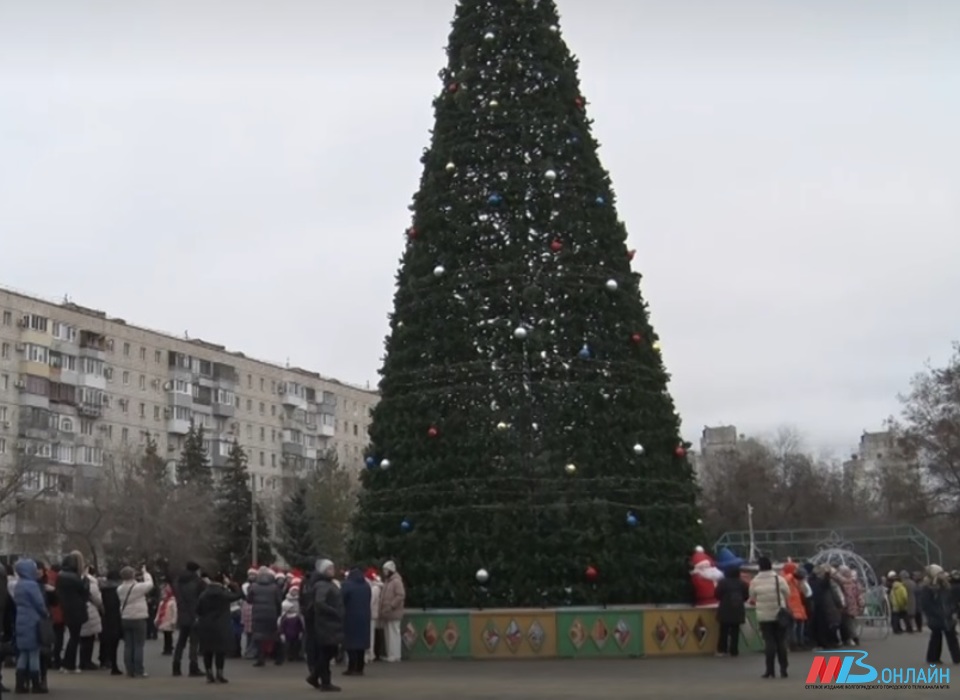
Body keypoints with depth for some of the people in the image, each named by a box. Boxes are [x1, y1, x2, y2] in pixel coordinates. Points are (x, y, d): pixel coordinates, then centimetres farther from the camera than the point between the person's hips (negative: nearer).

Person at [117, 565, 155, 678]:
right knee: (138, 645, -1)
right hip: (138, 619, -6)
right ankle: (139, 671, -2)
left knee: (128, 645, 9)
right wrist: (145, 573, 14)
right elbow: (150, 584, 0)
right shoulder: (138, 587, -15)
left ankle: (130, 670, 10)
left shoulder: (120, 589, 2)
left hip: (125, 619, 6)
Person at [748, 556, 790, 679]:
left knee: (769, 642, 4)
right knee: (781, 641, 8)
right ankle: (783, 669, 7)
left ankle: (770, 670, -1)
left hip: (764, 616, 0)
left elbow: (752, 598, 2)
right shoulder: (779, 579, -7)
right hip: (779, 614, 0)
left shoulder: (755, 581, -5)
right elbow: (788, 595, 2)